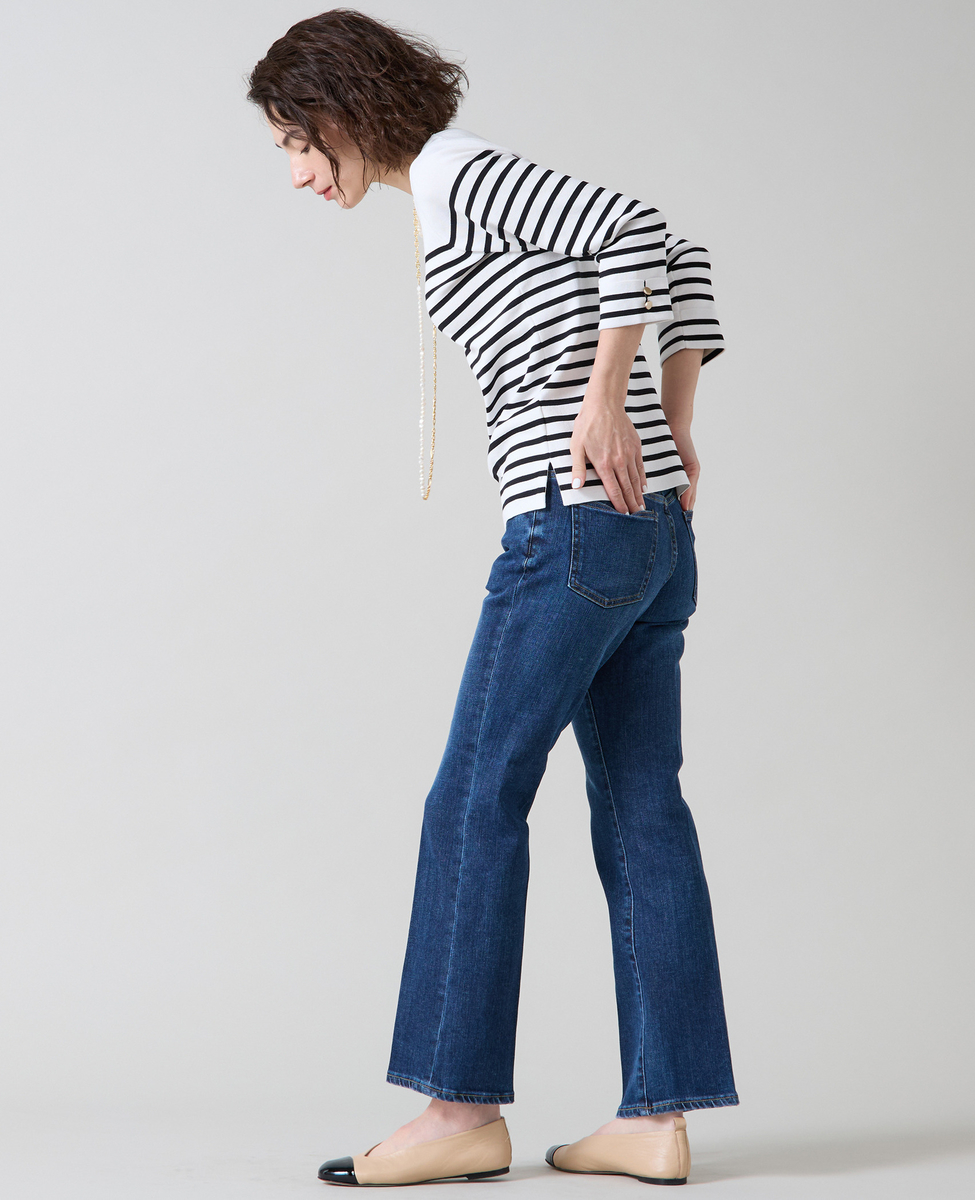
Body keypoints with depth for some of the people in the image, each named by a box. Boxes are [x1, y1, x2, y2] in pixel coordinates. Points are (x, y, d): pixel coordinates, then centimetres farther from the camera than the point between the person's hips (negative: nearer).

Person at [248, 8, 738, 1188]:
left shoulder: (460, 177, -7)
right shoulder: (486, 195, 21)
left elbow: (636, 230, -19)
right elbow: (679, 263, 21)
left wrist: (604, 400, -17)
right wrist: (673, 431, 15)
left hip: (575, 518, -10)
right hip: (650, 528, 10)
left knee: (475, 800, -3)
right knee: (639, 814, 6)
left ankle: (464, 1105, 3)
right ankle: (658, 1115, 9)